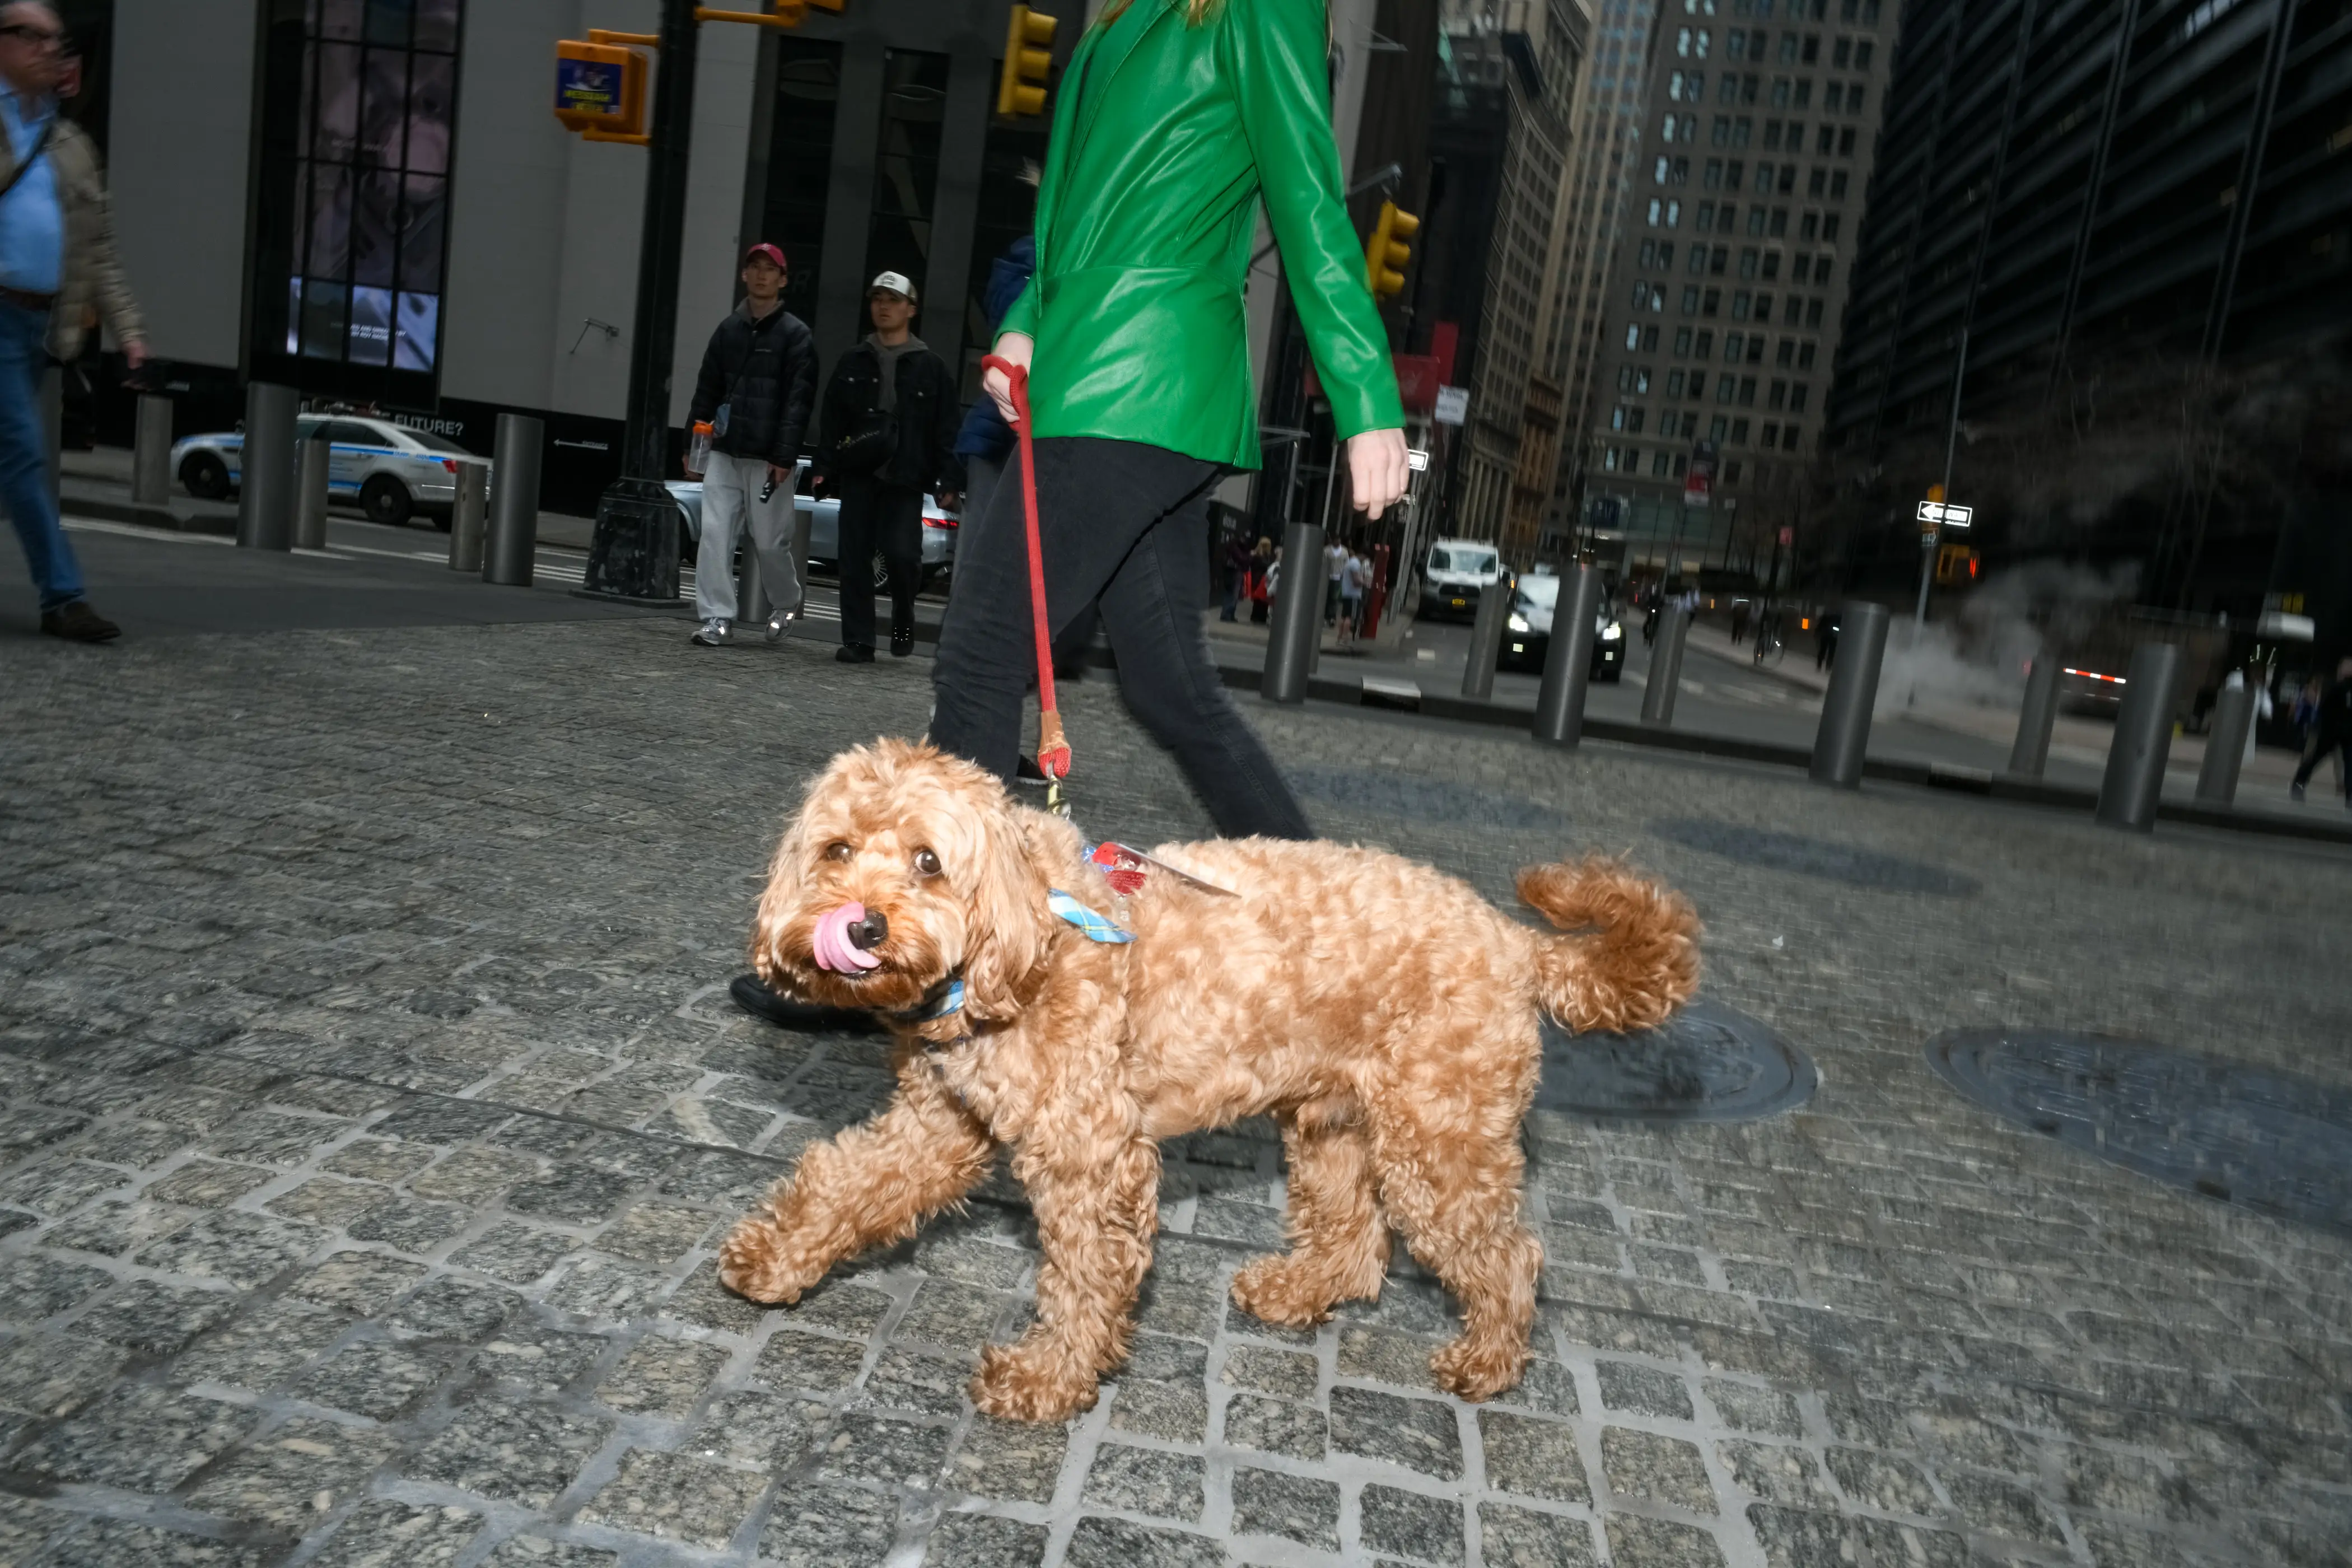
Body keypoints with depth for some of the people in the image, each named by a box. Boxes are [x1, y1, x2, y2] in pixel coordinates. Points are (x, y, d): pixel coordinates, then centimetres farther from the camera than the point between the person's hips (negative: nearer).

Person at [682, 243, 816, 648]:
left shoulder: (796, 335, -2)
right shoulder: (728, 330, 14)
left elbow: (799, 400, -9)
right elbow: (706, 390, 16)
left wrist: (785, 455, -17)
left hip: (768, 459, -4)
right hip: (723, 453, 5)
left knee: (770, 541, 2)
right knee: (714, 534, -5)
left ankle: (787, 604, 27)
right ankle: (718, 618, -2)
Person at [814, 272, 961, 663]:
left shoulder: (930, 366, 5)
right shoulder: (853, 362, 14)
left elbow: (945, 428, 1)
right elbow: (831, 419, 13)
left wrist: (949, 481, -7)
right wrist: (824, 466, 3)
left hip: (904, 476, -3)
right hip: (857, 473, 3)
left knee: (901, 551, -15)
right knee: (855, 557, 0)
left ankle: (903, 616, 14)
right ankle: (858, 640, 6)